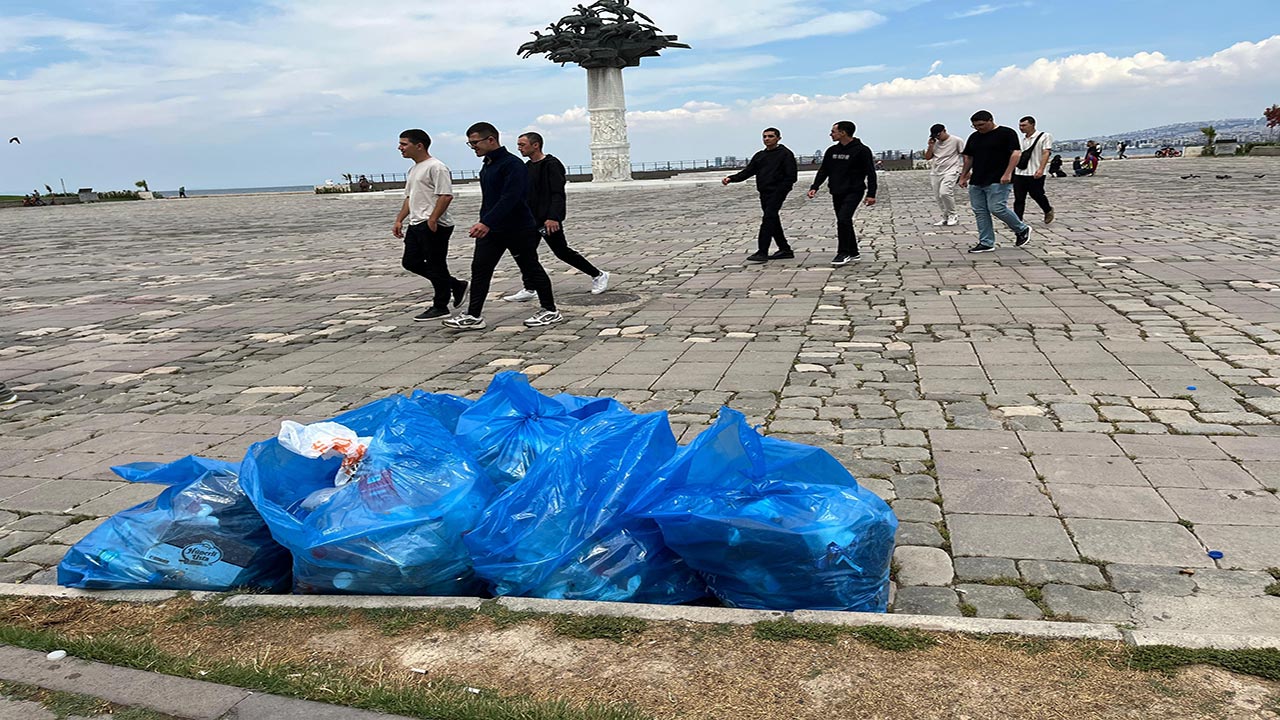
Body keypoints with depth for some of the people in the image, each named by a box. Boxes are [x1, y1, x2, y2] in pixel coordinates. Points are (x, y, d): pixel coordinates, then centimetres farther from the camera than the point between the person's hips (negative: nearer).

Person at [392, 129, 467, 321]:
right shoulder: (413, 170, 19)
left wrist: (432, 220, -24)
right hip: (416, 225, 10)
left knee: (436, 266, -2)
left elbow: (446, 196, -20)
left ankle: (440, 307, 10)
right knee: (410, 262, 10)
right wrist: (399, 220, 18)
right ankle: (456, 286, 19)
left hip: (434, 226, -10)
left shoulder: (435, 167, -12)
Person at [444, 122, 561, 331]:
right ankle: (473, 316, 5)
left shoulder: (512, 164, -17)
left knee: (531, 269, 2)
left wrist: (486, 223, -35)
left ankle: (551, 311, 15)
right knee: (479, 268, 2)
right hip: (491, 229, 9)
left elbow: (509, 198, -28)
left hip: (518, 229, -8)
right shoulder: (487, 165, 12)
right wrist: (483, 224, 17)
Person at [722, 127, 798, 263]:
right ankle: (785, 250, 22)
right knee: (773, 221, 11)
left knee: (768, 220, -16)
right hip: (764, 193, 8)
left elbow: (791, 177, -8)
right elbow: (748, 171, 13)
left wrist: (779, 191, -19)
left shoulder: (785, 154, -2)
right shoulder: (759, 156, 19)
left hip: (777, 193, -8)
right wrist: (731, 178, -2)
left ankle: (762, 253, -20)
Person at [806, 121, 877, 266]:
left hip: (854, 191, -7)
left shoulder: (861, 150, -7)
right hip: (837, 193, 7)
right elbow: (823, 171, 15)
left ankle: (843, 253, -12)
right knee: (844, 222, 9)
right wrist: (814, 187, 1)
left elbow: (870, 173, -6)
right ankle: (853, 252, 21)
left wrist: (871, 194, -12)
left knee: (843, 219, -19)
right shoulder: (832, 151, 10)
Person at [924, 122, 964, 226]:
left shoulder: (956, 141, -3)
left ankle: (952, 216, -8)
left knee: (944, 193, -23)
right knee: (938, 197, 6)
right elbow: (927, 157, 11)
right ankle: (945, 217, 18)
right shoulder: (934, 143, 11)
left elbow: (965, 155, 0)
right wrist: (930, 146, -3)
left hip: (950, 172, -6)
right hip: (935, 173, 6)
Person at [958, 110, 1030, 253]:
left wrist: (1008, 173, -20)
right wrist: (963, 176, 18)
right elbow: (968, 158, 24)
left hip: (998, 181, -7)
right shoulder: (974, 137, 16)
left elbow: (1016, 153, -11)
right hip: (976, 182, 7)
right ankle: (986, 243, 9)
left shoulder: (1006, 133, -4)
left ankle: (1022, 229, 9)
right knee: (980, 212, 3)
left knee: (997, 208, -14)